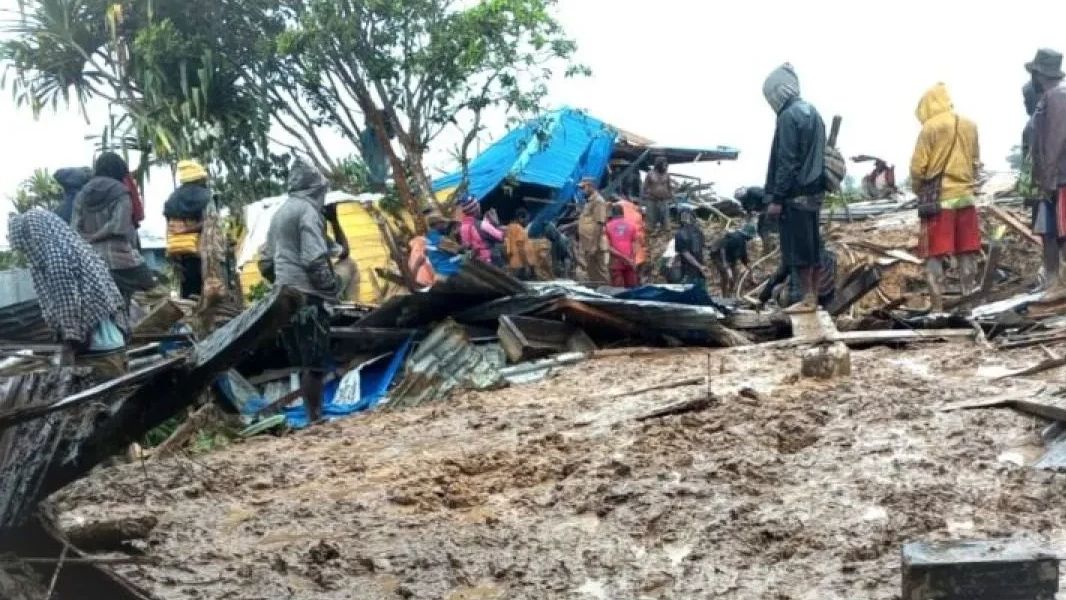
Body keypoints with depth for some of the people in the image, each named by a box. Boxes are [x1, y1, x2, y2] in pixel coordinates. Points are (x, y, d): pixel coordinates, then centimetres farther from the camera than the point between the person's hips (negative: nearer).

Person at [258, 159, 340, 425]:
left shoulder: (280, 212, 18)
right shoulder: (308, 209, -8)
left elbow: (265, 262, 20)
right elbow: (314, 259, -18)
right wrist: (332, 286, -8)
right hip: (307, 296, -9)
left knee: (304, 363, 13)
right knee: (315, 363, -6)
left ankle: (312, 416, 17)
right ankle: (315, 418, -5)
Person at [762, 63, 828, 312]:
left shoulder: (788, 116, -14)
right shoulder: (812, 112, 14)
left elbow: (786, 161, -18)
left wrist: (776, 198, -16)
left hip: (796, 193, -9)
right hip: (813, 190, 9)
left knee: (797, 247, -4)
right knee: (810, 245, 11)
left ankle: (808, 298, -2)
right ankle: (812, 295, 15)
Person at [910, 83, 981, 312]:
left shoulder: (930, 128, -10)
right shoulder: (970, 126, 6)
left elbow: (917, 168, -9)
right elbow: (976, 162, 14)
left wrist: (921, 187, 9)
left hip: (939, 199, -5)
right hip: (965, 196, 5)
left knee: (935, 254, 0)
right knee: (967, 253, 10)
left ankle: (937, 304, -1)